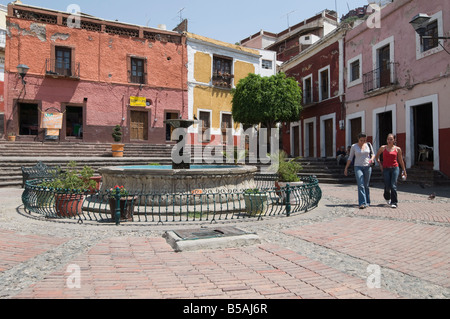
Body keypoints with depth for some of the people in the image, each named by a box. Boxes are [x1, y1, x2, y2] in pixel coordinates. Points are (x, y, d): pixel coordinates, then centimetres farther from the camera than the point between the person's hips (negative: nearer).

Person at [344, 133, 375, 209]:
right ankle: (362, 203, -16)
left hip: (367, 167, 2)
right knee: (360, 185, -12)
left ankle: (367, 202, 21)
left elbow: (373, 154, 12)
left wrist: (372, 159, -12)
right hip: (358, 167, -2)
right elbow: (350, 158, 5)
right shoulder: (354, 146, 0)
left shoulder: (369, 145, 5)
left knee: (366, 185, 8)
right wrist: (346, 168, 4)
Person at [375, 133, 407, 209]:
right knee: (387, 186, 1)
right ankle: (387, 197, 34)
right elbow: (377, 156, 17)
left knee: (393, 186, -9)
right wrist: (380, 164, 5)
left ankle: (394, 202, -2)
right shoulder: (383, 148, 4)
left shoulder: (398, 149, 4)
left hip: (395, 168, 0)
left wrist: (404, 170, 14)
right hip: (386, 169, 1)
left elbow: (401, 160, 12)